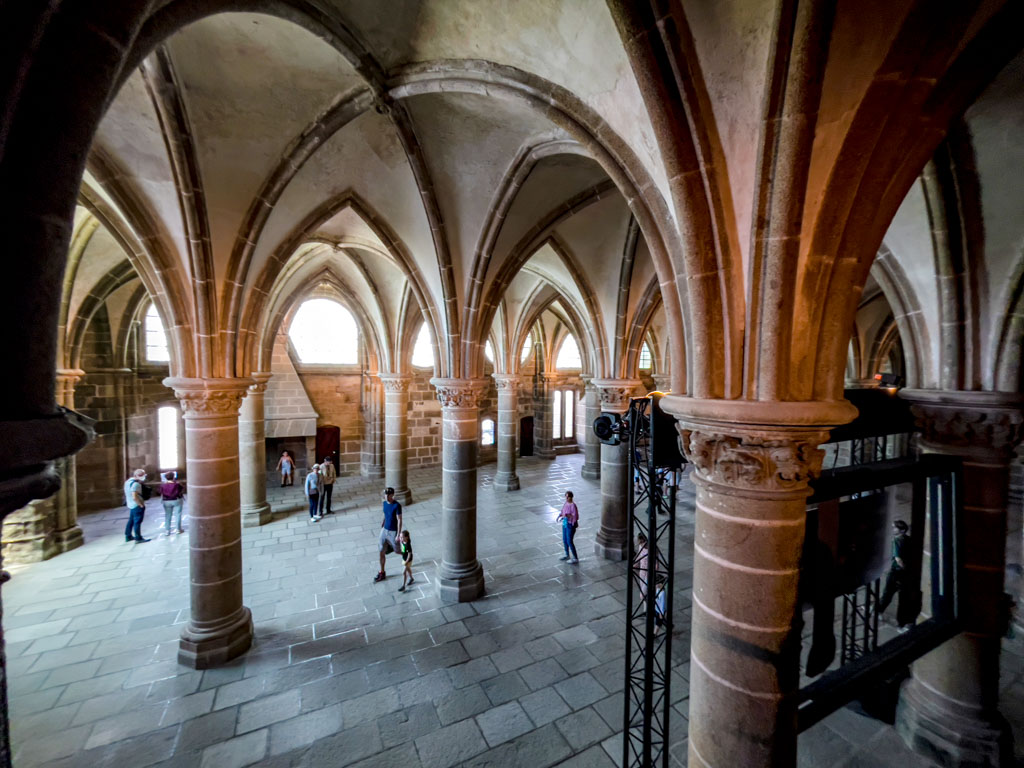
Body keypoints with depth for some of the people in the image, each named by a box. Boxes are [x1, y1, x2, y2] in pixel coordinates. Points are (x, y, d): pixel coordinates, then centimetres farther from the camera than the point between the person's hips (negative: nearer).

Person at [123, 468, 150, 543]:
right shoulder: (135, 484, -23)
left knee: (131, 521, 20)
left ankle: (128, 536, 30)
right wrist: (141, 504, -17)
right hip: (137, 506, -10)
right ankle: (138, 538, 4)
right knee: (137, 522, -2)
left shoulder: (128, 481, 9)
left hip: (131, 505, 10)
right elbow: (134, 497, -28)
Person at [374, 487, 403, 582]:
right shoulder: (385, 503, -1)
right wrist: (382, 526, 17)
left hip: (393, 532, -6)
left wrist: (398, 535, -20)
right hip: (385, 530, 6)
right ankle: (382, 573, 21)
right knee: (381, 552, 7)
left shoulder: (397, 506, -22)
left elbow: (399, 520, -20)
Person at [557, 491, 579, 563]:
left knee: (569, 542, 1)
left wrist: (567, 515, -32)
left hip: (571, 525, -8)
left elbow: (576, 517, -25)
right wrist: (558, 516, -3)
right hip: (565, 523, 8)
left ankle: (576, 558, 15)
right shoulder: (566, 503, 0)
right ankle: (567, 555, 38)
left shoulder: (573, 505, -24)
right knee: (564, 540, 19)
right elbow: (562, 511, 13)